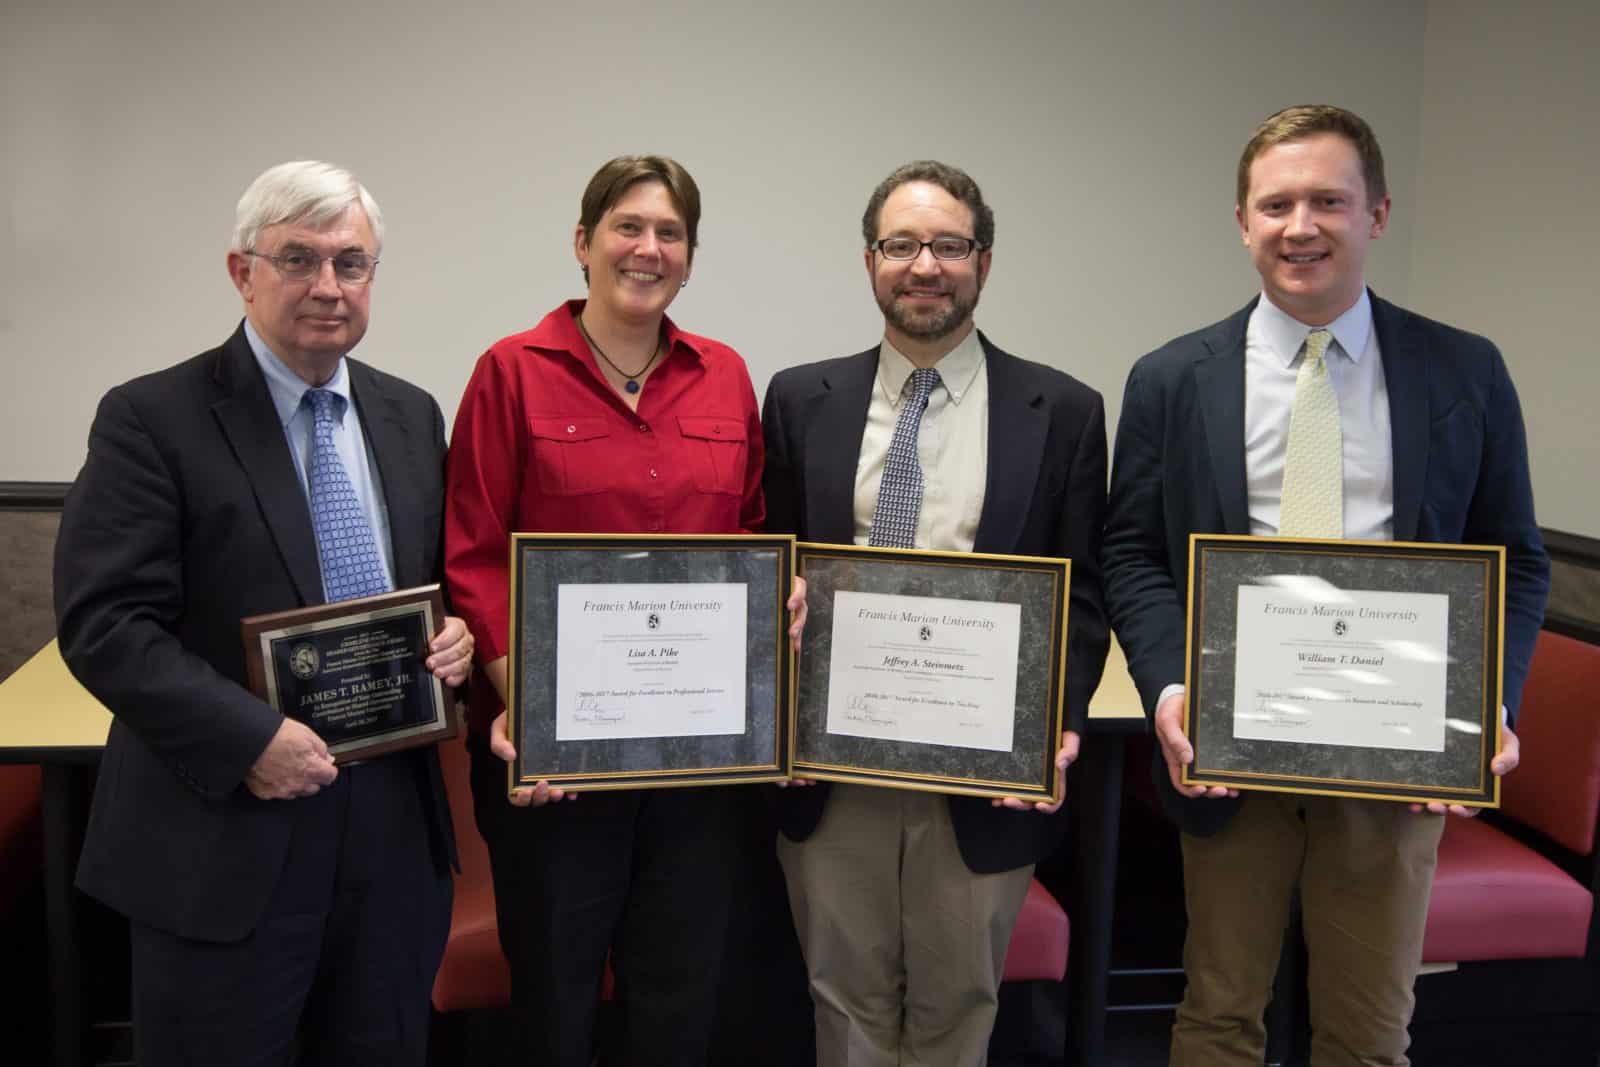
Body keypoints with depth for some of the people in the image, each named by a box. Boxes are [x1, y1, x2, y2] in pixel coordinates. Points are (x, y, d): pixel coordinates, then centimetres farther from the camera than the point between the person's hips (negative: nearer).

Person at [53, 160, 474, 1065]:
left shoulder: (411, 415, 8)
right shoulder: (153, 419, -9)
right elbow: (103, 624, -14)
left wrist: (456, 633, -5)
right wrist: (248, 737, -21)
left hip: (396, 827, 5)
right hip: (226, 835, -4)